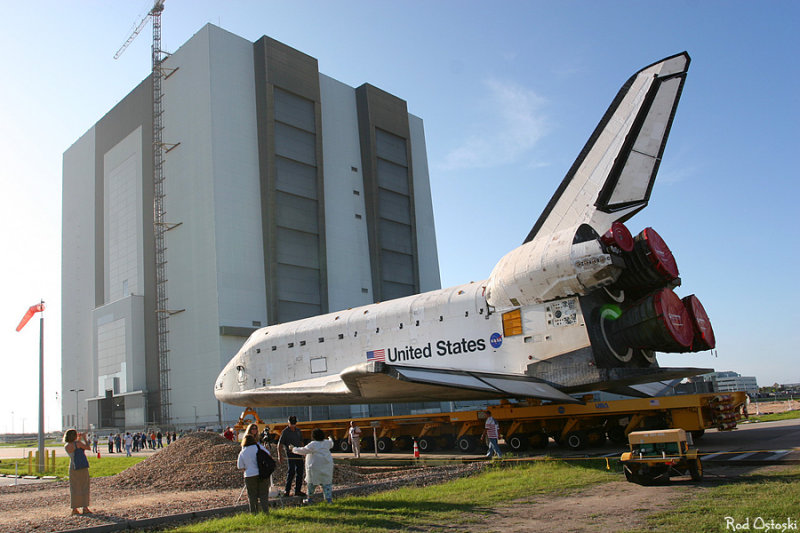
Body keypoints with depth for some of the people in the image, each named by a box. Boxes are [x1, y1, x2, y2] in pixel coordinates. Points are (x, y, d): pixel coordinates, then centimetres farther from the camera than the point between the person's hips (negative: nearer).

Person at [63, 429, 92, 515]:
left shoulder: (66, 446, 3)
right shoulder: (78, 443, -13)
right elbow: (88, 447, 1)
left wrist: (79, 439, 21)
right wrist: (84, 438, 10)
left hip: (73, 468, 4)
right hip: (82, 467, -4)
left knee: (74, 488, 9)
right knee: (84, 487, 4)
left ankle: (74, 509, 8)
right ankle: (85, 508, 5)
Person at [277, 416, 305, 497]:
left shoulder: (298, 430, 12)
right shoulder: (285, 432, -6)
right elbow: (280, 444, -6)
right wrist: (280, 456, -13)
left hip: (299, 453, 6)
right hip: (290, 454, -6)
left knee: (300, 472, 6)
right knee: (291, 471, -12)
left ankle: (297, 490, 15)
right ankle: (287, 490, -2)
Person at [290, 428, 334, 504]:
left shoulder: (313, 445, -14)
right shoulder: (327, 442, 4)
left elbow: (302, 451, -9)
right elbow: (331, 444, 27)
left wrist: (293, 449, 5)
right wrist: (330, 439, 51)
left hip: (315, 467, -4)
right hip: (327, 467, 4)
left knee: (312, 482, 12)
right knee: (327, 482, 8)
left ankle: (309, 499, 22)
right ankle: (329, 498, 2)